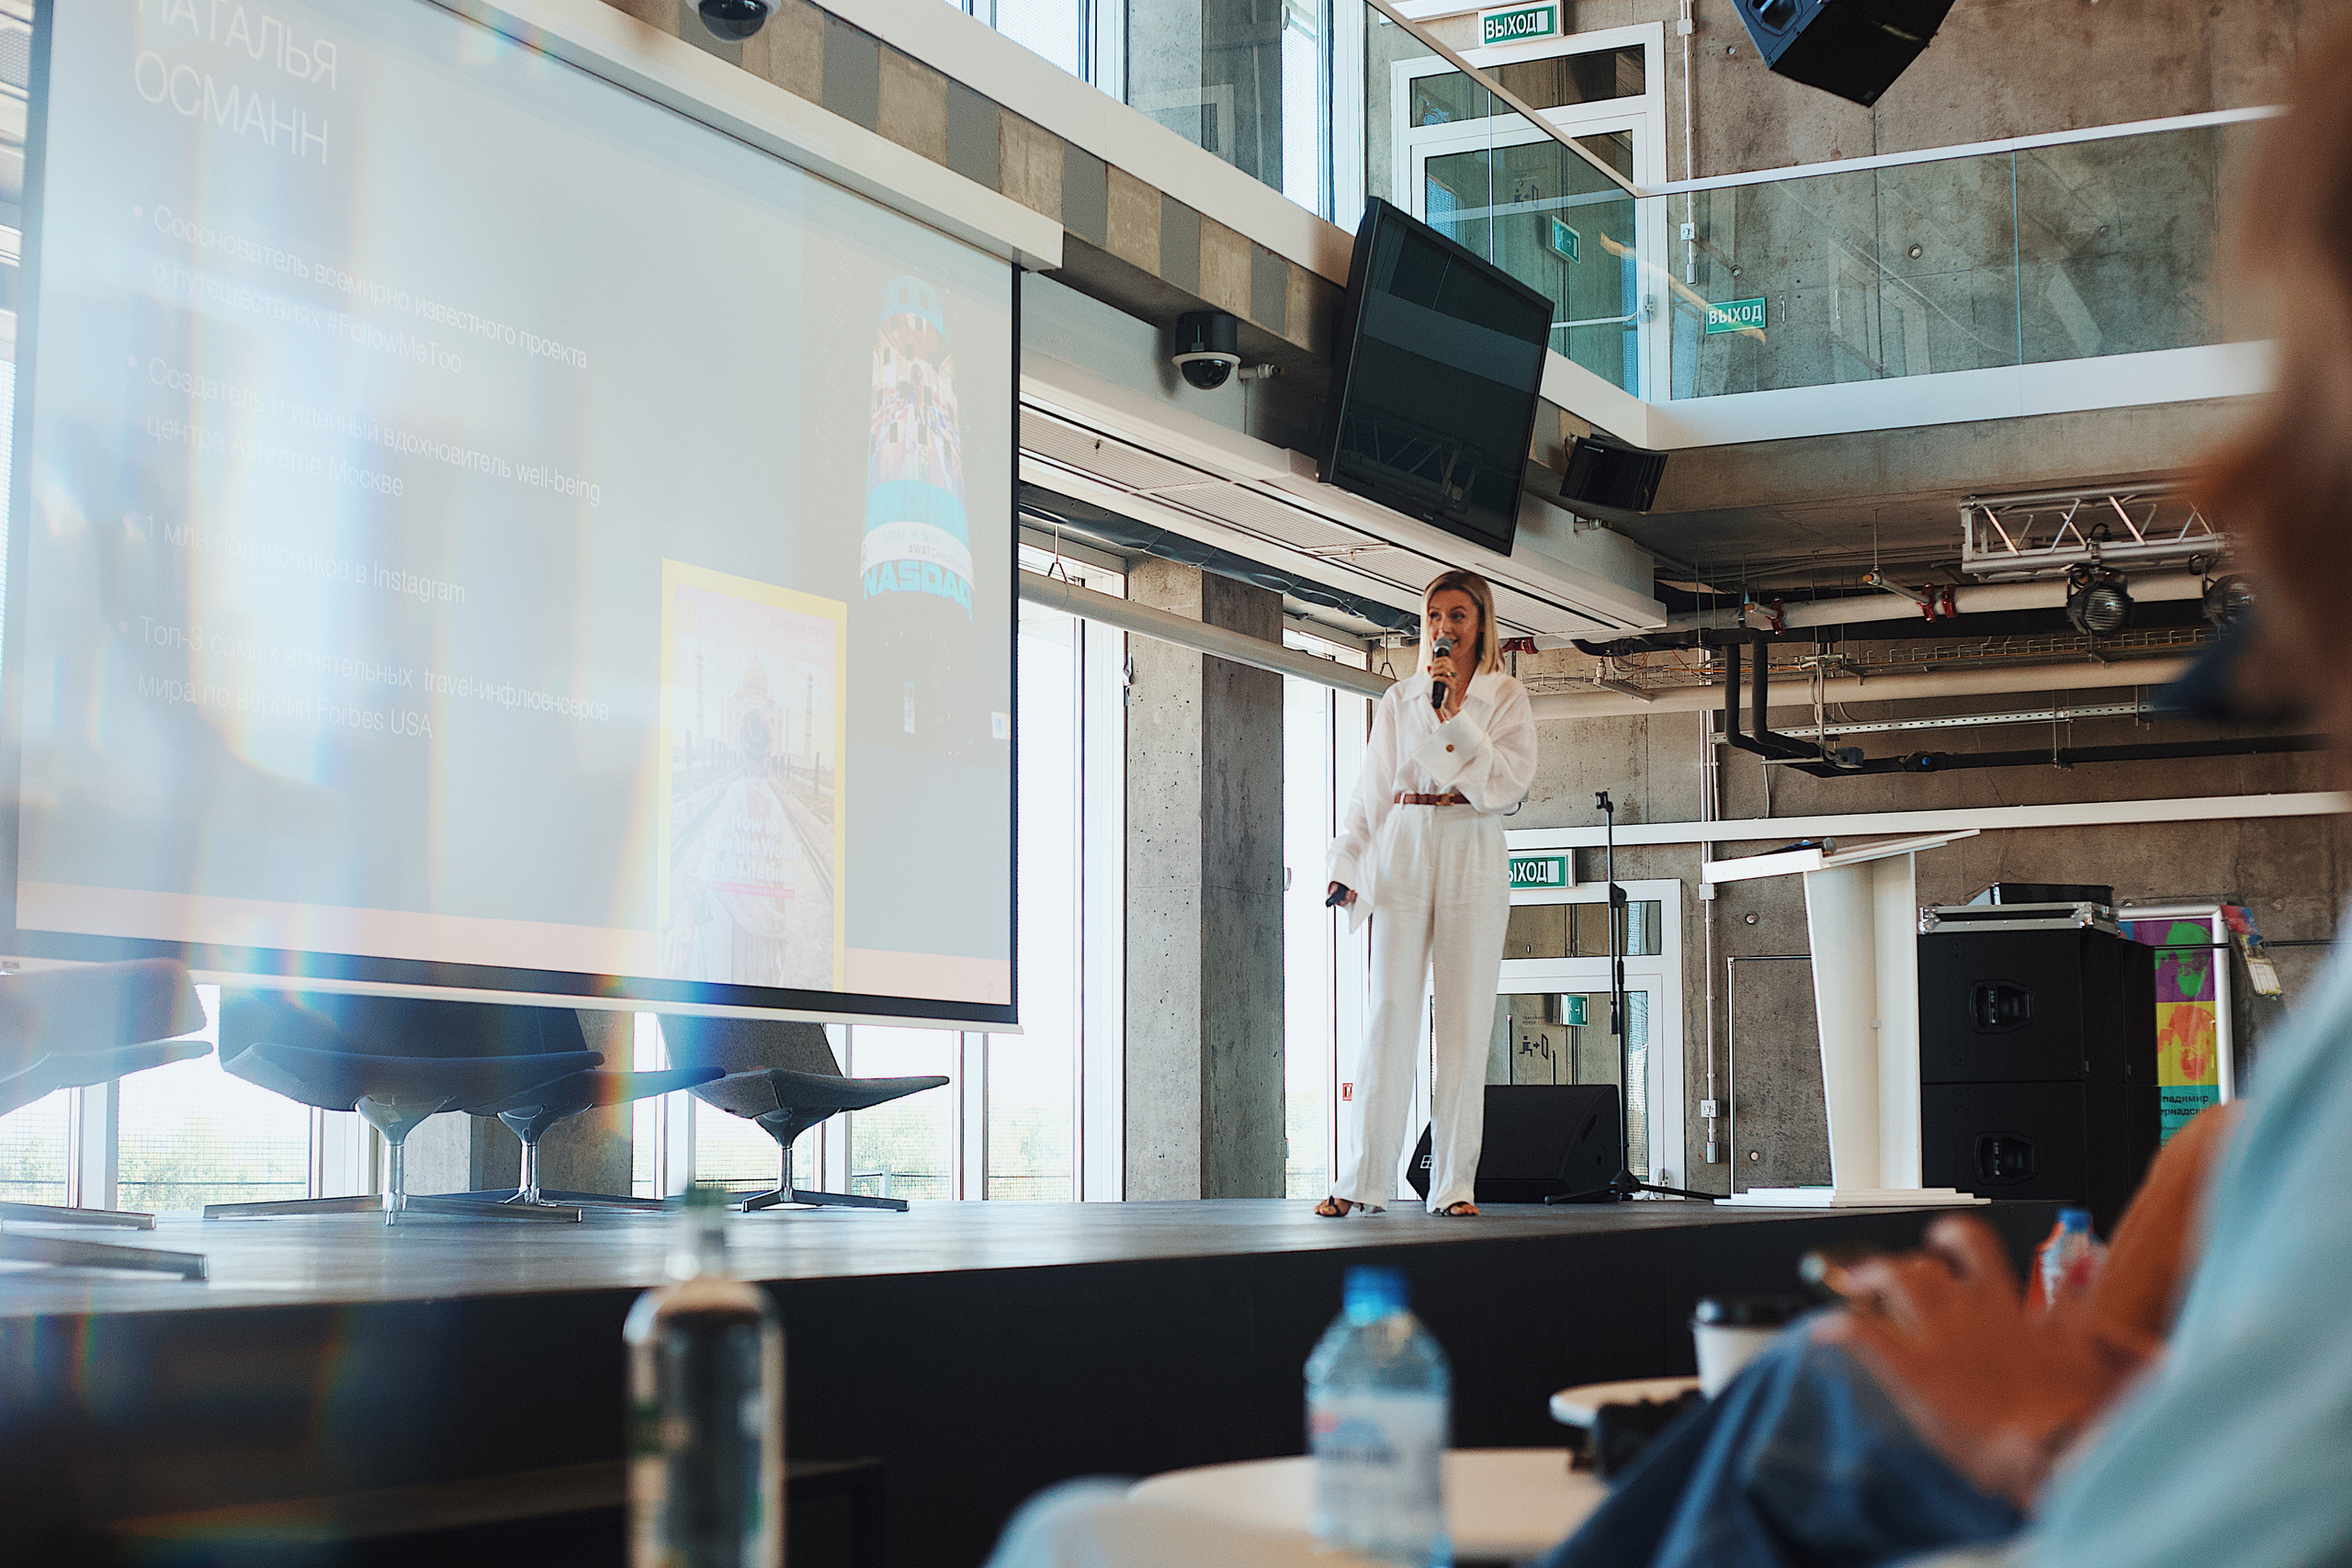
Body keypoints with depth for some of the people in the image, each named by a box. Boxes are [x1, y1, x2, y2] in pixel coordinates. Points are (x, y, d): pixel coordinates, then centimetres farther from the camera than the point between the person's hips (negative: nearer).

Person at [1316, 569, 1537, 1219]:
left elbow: (1509, 785, -5)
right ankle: (1363, 1179, -4)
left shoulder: (1506, 697, 8)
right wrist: (1346, 862, 7)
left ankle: (1454, 1182, 1)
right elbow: (1371, 788, 16)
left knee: (1464, 1020, -3)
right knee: (1390, 1014, -5)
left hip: (1473, 855, -1)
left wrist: (1455, 717, -11)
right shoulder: (1399, 699, 14)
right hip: (1403, 853, 1)